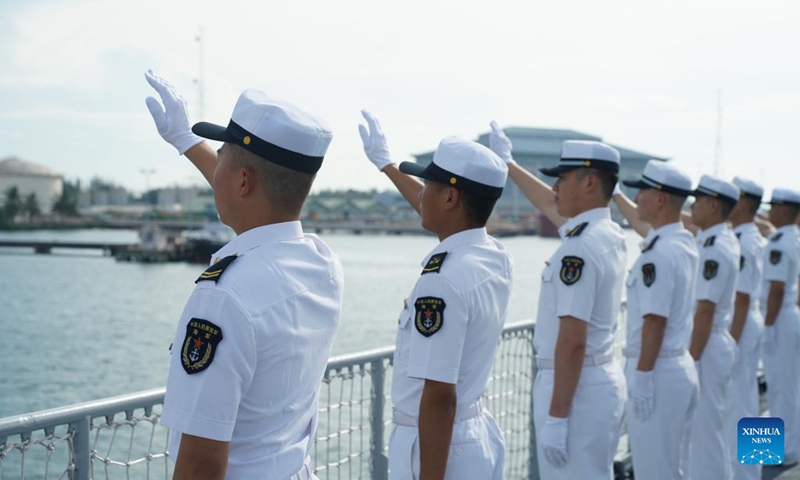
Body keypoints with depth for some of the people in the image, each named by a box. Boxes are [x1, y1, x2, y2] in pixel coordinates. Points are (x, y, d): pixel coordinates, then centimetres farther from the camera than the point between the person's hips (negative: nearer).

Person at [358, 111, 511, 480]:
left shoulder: (443, 280, -24)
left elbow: (440, 395, -25)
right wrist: (385, 162, 36)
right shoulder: (496, 256, 2)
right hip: (479, 439, 9)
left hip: (438, 447, -9)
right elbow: (437, 210, 23)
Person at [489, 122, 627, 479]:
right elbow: (552, 207, 28)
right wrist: (508, 164, 41)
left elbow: (572, 341, -23)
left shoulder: (579, 249, -19)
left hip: (575, 385, -10)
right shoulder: (611, 235, 9)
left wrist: (556, 416, -22)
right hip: (605, 379, 10)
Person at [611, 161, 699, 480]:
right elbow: (645, 222, 31)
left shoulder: (658, 254, -20)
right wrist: (615, 194, 43)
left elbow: (655, 322, -22)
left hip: (657, 372, -10)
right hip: (682, 367, 10)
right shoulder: (685, 242, 9)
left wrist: (642, 378, -19)